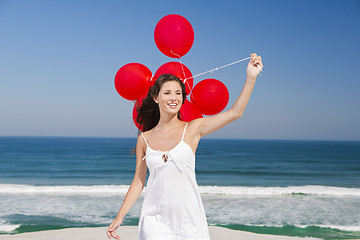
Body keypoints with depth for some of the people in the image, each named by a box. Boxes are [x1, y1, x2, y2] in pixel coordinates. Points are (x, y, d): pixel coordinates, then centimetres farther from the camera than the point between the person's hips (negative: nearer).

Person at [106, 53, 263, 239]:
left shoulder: (192, 129, -1)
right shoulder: (144, 139, 4)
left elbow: (235, 112, -8)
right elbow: (138, 181, 9)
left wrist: (251, 77, -14)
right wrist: (119, 217, 5)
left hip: (189, 219, 0)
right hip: (155, 220, 1)